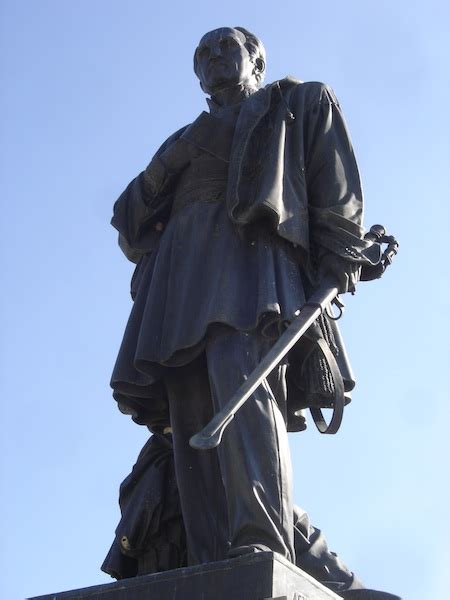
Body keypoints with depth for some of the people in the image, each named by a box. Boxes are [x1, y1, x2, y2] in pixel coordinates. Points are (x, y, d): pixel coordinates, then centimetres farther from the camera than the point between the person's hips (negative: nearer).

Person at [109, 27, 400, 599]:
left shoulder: (299, 102, 25)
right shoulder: (189, 139, 37)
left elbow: (337, 188, 11)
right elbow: (136, 211, 31)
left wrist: (336, 267, -3)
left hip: (253, 252, -5)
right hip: (184, 273, 5)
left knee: (239, 374, -32)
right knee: (192, 424, -14)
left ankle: (262, 552, -46)